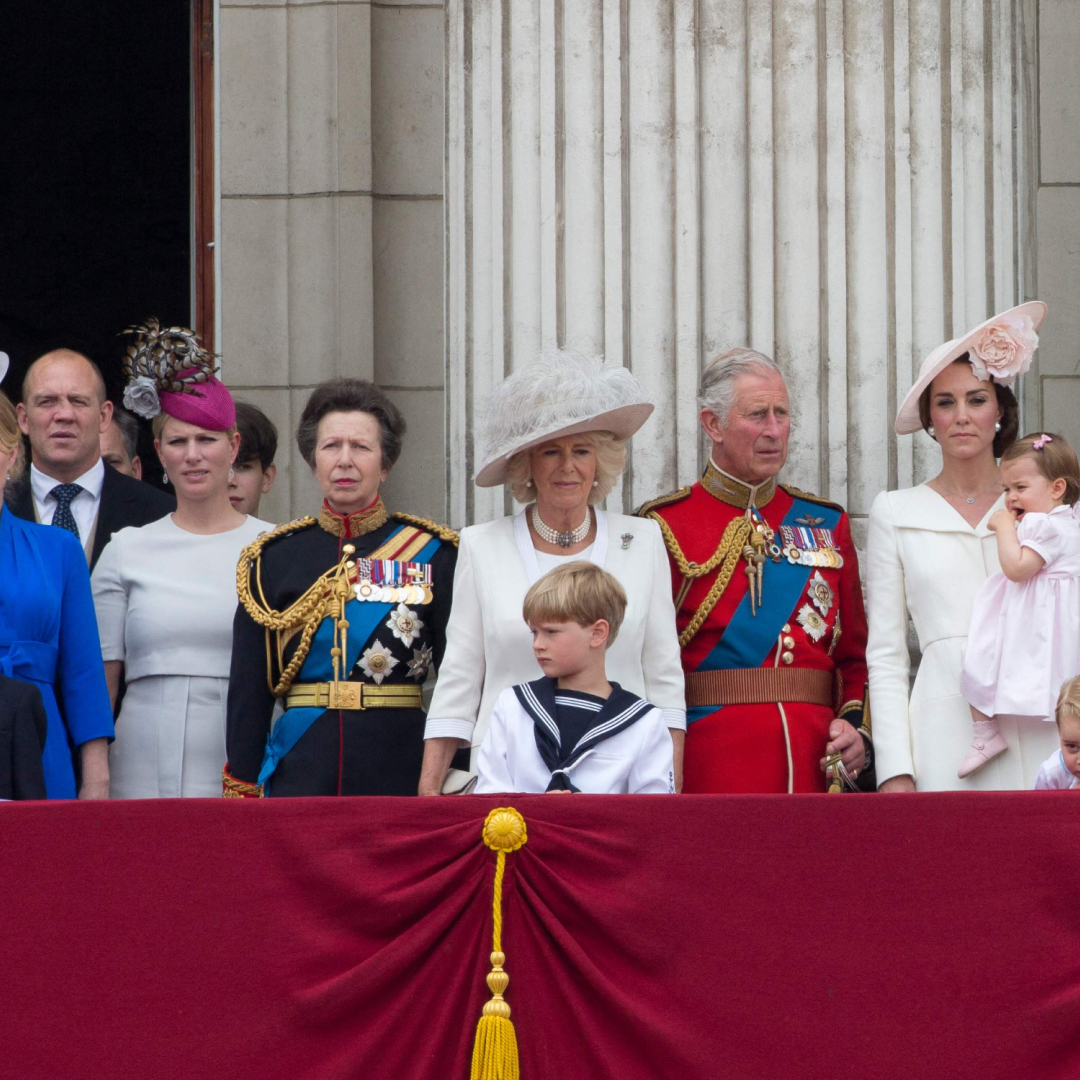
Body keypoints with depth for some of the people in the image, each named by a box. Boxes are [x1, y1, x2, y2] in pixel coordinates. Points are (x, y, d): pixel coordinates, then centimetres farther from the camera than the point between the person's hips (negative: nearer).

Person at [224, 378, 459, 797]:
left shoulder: (434, 554, 4)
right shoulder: (273, 558, 8)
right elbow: (247, 692, 8)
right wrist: (242, 791, 3)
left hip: (403, 767, -1)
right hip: (300, 772, 1)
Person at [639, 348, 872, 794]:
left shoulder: (827, 524, 14)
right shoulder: (666, 527, 1)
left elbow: (857, 656, 16)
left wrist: (857, 728, -2)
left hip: (818, 764, 3)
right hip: (711, 767, -3)